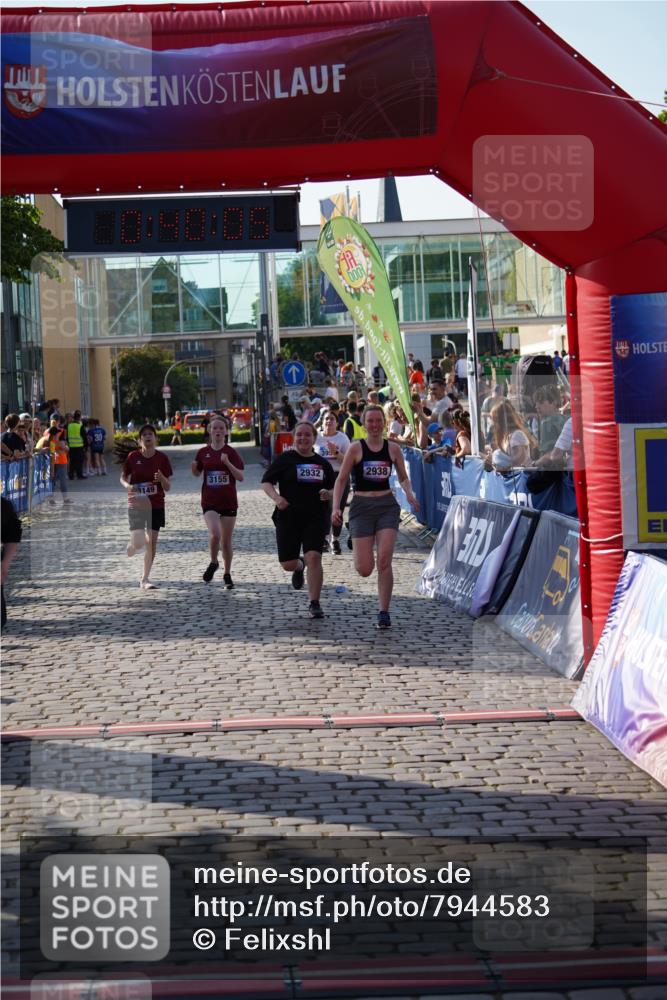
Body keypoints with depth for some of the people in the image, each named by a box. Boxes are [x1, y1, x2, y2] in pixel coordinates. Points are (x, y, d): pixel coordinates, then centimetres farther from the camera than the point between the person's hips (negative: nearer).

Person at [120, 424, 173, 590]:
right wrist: (128, 486, -14)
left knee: (151, 542, 1)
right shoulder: (133, 457, -4)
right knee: (138, 542, -10)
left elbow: (167, 488, -1)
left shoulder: (162, 458, -3)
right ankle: (132, 545, 30)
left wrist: (162, 479, -22)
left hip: (156, 506, 1)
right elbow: (123, 478, 8)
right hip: (136, 504, -1)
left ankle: (145, 579, 13)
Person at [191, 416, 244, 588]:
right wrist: (194, 467, -6)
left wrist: (227, 463, -23)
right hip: (209, 502, 0)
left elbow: (240, 477, -9)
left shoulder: (231, 453, -3)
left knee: (226, 541, 6)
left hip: (229, 502, 0)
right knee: (214, 534, -21)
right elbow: (197, 473, 17)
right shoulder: (203, 452, 2)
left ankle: (227, 574, 24)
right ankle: (213, 563, 7)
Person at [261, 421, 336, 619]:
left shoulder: (323, 463, 11)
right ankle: (299, 566, 42)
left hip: (315, 519, 1)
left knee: (314, 557, -16)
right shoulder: (284, 459, 2)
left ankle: (314, 604, -9)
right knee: (287, 564, 2)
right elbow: (266, 482, 2)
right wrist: (276, 498, -17)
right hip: (288, 518, 0)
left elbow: (335, 489, 20)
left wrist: (329, 494, -4)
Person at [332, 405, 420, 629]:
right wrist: (336, 507, -10)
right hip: (362, 506, -1)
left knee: (384, 561, -12)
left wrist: (409, 494, -5)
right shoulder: (356, 448, -1)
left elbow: (404, 478, 16)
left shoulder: (393, 448, 6)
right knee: (364, 569, -6)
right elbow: (341, 479, 2)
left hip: (387, 505, 1)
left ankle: (384, 612, -1)